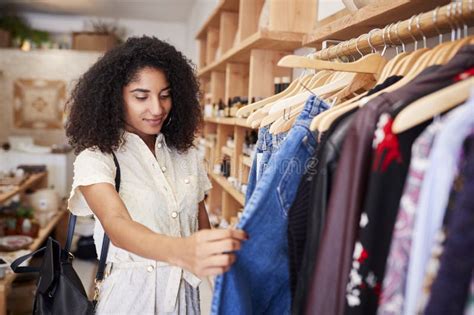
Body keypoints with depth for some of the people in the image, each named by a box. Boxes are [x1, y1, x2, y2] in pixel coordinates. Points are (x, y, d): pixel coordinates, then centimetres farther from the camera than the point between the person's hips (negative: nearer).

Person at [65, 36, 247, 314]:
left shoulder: (187, 155, 1)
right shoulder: (95, 160, -14)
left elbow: (202, 224, 6)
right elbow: (116, 225, -31)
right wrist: (181, 251, -49)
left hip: (186, 291, 5)